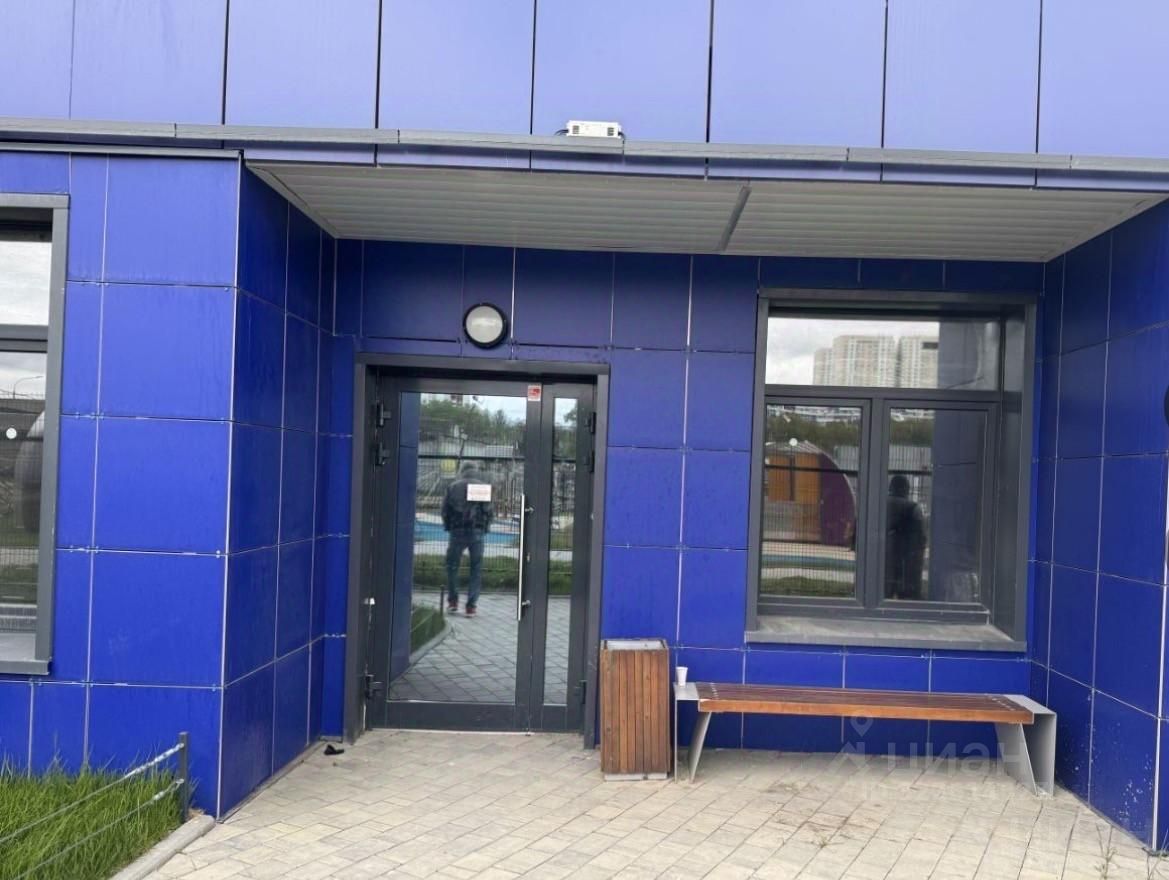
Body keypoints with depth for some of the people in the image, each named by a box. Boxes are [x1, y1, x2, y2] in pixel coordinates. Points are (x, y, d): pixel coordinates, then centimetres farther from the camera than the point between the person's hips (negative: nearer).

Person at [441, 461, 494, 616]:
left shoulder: (453, 487, 7)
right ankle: (471, 606, 3)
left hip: (457, 531, 0)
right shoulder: (484, 487, 5)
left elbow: (445, 510, 4)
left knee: (452, 565, 17)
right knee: (476, 569, 6)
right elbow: (490, 511, -1)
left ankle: (452, 600, 17)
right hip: (477, 532, 0)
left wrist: (448, 527, 16)